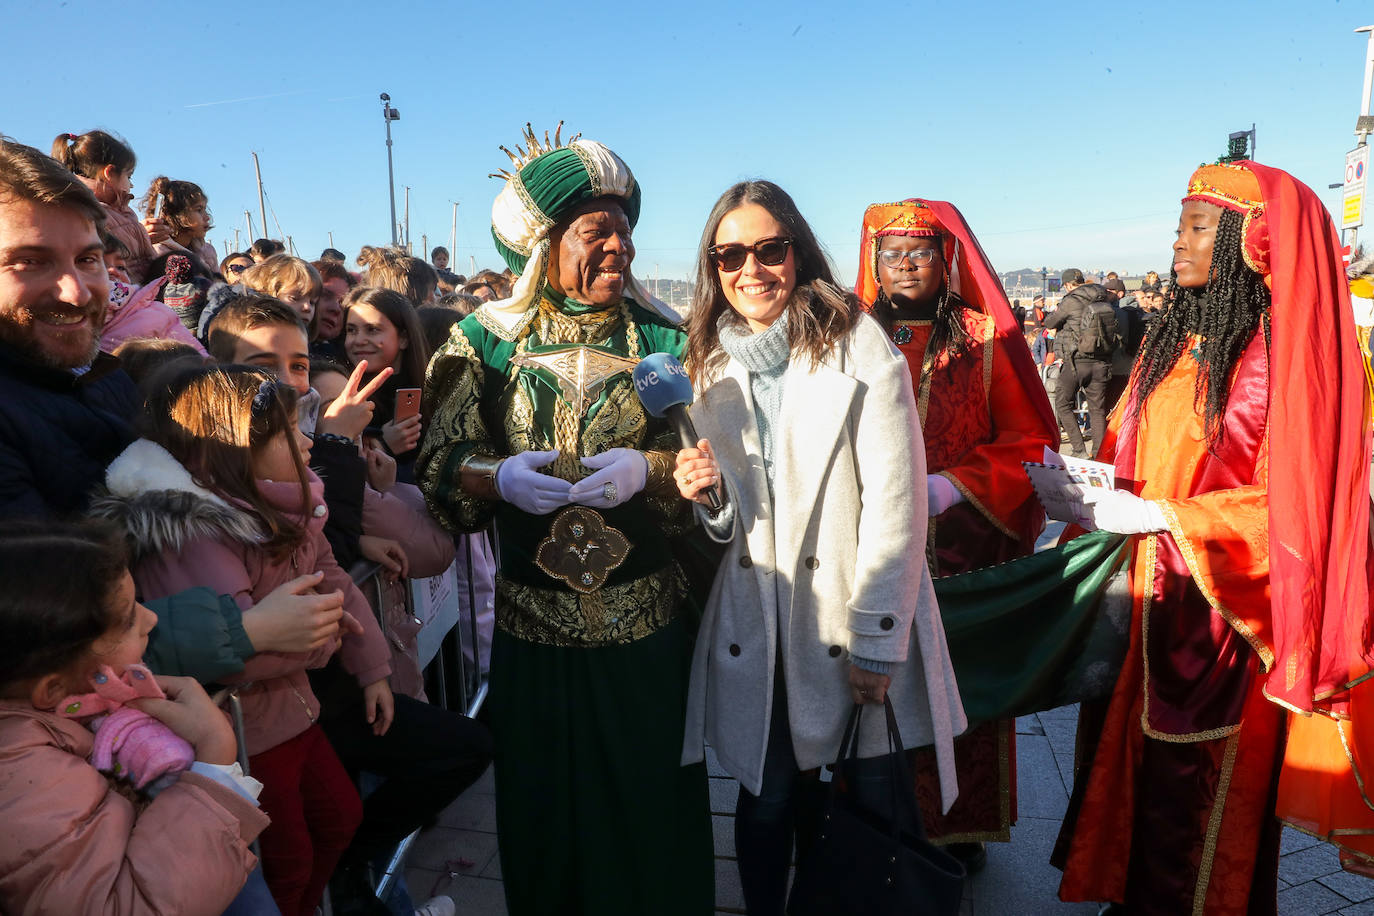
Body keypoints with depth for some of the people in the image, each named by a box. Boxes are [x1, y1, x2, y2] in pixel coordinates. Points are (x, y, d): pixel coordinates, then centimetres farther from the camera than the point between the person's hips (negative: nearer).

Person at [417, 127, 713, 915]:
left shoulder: (664, 337, 0)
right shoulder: (488, 339, 0)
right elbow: (440, 465, -1)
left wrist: (647, 469, -19)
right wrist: (500, 476, -20)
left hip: (650, 621, 0)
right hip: (535, 623, 0)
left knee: (654, 805, 12)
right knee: (546, 811, 16)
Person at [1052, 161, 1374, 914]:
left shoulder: (1287, 352, -12)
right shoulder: (1172, 339, 9)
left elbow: (1293, 500, -16)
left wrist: (1160, 517, -21)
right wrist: (1090, 487, -6)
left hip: (1222, 609, -6)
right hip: (1150, 593, 6)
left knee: (1198, 794, 7)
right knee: (1131, 756, 14)